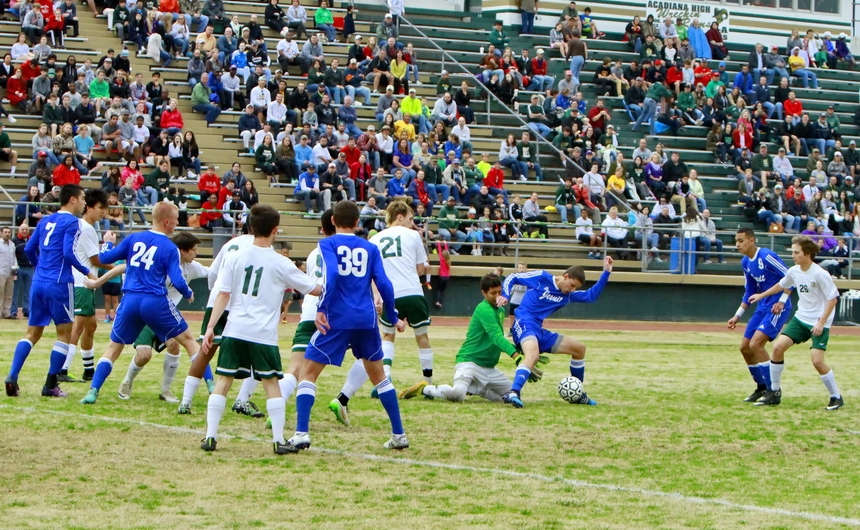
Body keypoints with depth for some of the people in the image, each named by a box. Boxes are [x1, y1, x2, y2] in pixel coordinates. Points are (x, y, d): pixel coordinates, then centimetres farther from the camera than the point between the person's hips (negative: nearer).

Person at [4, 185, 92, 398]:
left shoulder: (46, 221, 15)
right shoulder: (71, 222, -6)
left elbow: (29, 249, 16)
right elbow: (68, 253, -17)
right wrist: (87, 272, -7)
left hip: (38, 283, 7)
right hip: (59, 284, -7)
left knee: (32, 333, 10)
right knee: (64, 333, 4)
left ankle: (12, 377, -5)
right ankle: (50, 385, 0)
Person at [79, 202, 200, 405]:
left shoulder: (133, 238, 8)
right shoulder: (169, 248, -3)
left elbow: (105, 258, 9)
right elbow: (177, 282, -9)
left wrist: (108, 243, 30)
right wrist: (189, 294, 12)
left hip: (130, 301, 3)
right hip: (156, 303, -3)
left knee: (114, 347, 15)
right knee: (188, 339, 11)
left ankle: (93, 391, 0)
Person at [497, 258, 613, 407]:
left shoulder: (567, 295, 15)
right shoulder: (542, 278, -3)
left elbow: (591, 296, 19)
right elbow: (512, 278, 2)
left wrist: (606, 272, 13)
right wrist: (505, 295, -15)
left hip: (539, 332, 9)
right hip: (524, 324, -9)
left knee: (579, 348, 16)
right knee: (533, 353, -41)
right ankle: (513, 393, -56)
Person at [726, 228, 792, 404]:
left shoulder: (767, 256, -17)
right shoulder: (745, 263, 9)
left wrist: (782, 302, -23)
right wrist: (738, 315, 18)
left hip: (777, 307, -9)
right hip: (763, 307, 9)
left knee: (756, 344, -19)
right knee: (745, 347, 8)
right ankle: (761, 387, 25)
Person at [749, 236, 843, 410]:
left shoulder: (820, 274, -19)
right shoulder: (794, 271, 1)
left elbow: (833, 298, -16)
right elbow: (781, 285, 23)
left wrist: (821, 322, -21)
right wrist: (762, 295, 32)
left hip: (819, 323, -7)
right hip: (800, 318, 7)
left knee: (817, 361, -17)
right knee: (778, 346, -6)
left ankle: (836, 397, 3)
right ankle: (774, 392, 8)